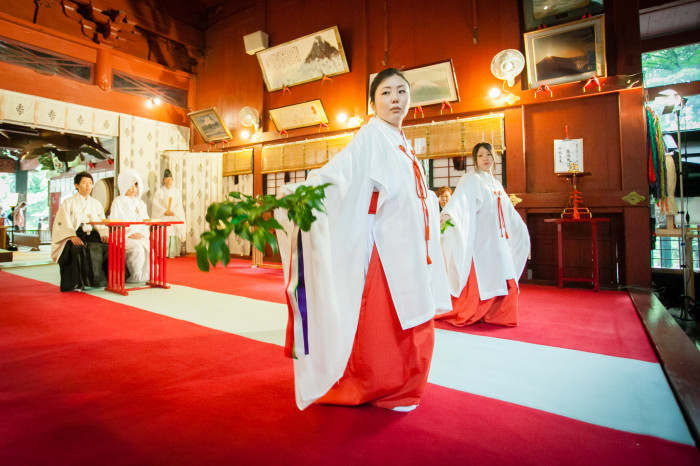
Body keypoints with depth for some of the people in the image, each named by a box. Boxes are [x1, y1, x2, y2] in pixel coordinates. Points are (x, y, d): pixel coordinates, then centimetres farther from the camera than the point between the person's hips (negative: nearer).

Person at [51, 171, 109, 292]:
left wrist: (104, 234, -9)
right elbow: (63, 223, -2)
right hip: (74, 237, -3)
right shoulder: (68, 203, 11)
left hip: (93, 236, 3)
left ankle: (107, 280, -20)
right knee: (80, 250, -37)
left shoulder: (96, 204, 22)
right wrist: (72, 236, -20)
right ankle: (77, 284, -28)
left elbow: (102, 223, 14)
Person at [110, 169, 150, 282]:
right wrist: (129, 234, -16)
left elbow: (146, 223, 15)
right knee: (138, 249, -33)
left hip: (140, 237, 4)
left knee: (150, 248, -27)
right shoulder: (118, 202, 5)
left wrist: (142, 233, -6)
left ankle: (145, 275, -13)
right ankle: (134, 277, -17)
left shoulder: (141, 204, 20)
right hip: (123, 238, -4)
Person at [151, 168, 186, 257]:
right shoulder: (159, 192, 8)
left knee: (174, 236, -8)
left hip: (174, 219, 2)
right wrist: (165, 212, -13)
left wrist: (173, 212, -10)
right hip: (162, 219, -2)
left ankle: (172, 254, -4)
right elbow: (155, 205, -2)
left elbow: (179, 207, 7)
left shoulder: (176, 192, 14)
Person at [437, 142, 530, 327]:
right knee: (479, 281, -8)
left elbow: (508, 211, 30)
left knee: (505, 281, 7)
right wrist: (448, 212, -45)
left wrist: (521, 228, 39)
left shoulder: (495, 183, 19)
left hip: (497, 240, 8)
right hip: (479, 240, -8)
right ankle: (466, 316, 5)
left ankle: (492, 315, 19)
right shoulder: (471, 180, -5)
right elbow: (459, 198, -25)